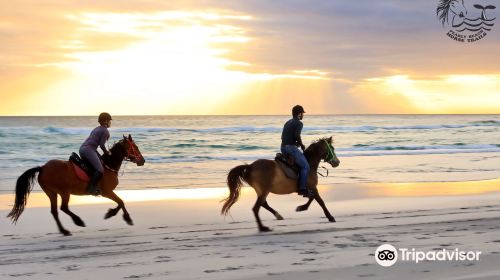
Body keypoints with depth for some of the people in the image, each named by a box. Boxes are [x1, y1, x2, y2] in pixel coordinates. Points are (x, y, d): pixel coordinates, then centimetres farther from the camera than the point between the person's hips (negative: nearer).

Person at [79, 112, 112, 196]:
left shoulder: (97, 129, 24)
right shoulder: (105, 131, -2)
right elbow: (102, 145, -7)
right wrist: (107, 152, 9)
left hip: (82, 148, 10)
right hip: (89, 150, -10)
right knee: (100, 170, -15)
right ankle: (91, 188, -23)